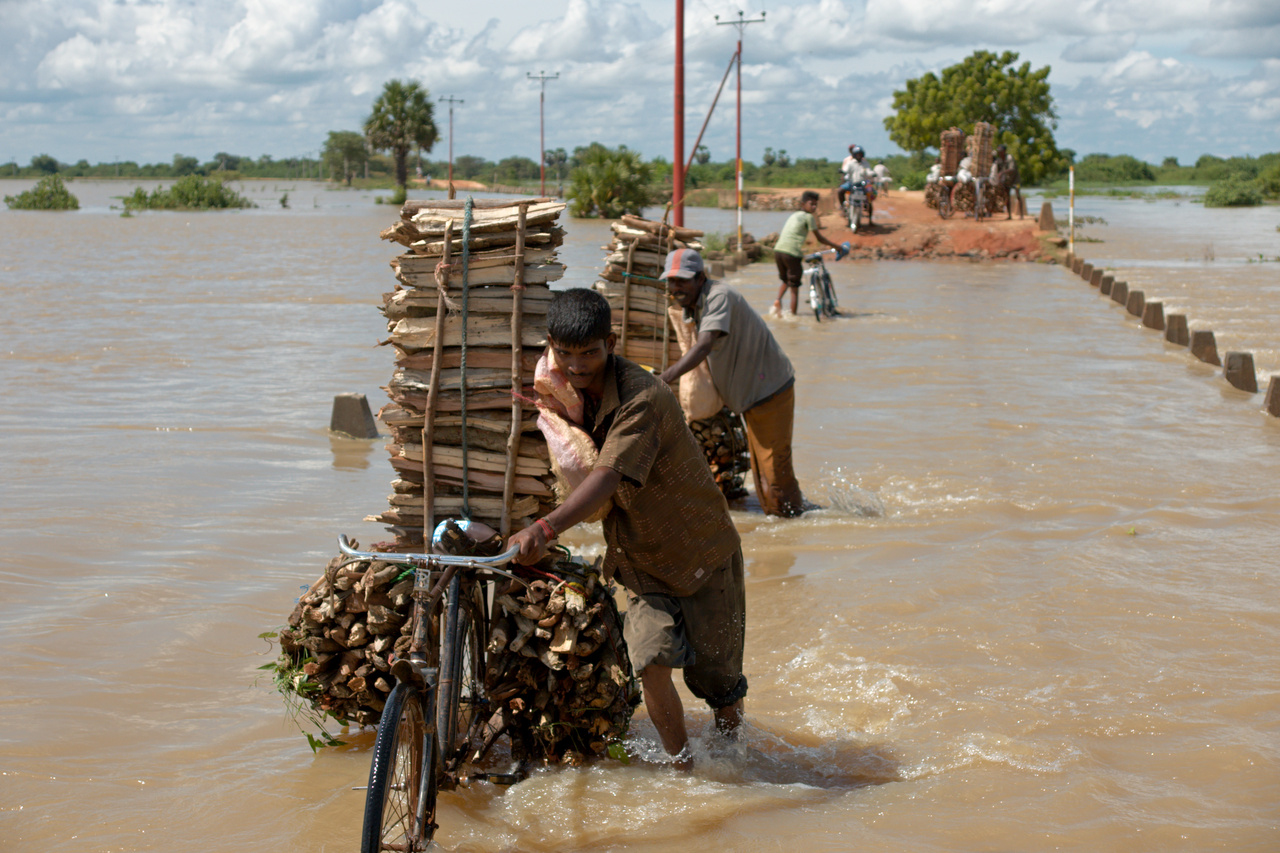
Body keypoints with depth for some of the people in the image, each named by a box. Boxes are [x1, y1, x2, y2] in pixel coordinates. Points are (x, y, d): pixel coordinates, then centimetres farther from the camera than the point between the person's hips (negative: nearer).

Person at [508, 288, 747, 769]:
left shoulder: (643, 399, -28)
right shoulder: (568, 391, -4)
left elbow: (608, 477, -42)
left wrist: (545, 529, -56)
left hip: (702, 553, -5)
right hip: (641, 560, 5)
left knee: (716, 677, 6)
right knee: (651, 662, -18)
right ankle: (685, 770, -2)